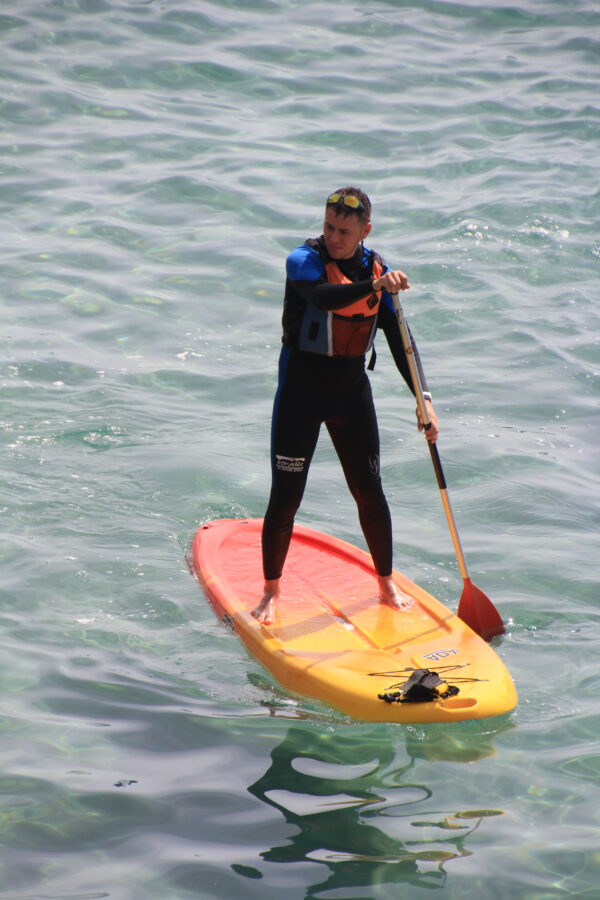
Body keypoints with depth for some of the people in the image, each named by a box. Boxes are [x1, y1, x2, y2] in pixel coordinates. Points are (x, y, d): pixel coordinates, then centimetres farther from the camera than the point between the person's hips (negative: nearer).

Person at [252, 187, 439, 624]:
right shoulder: (304, 260, -14)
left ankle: (387, 584, 25)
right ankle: (271, 592, 13)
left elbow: (400, 342, 0)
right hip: (302, 390, -4)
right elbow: (323, 296, -37)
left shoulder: (379, 269, 0)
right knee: (286, 497, -4)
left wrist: (424, 398, -10)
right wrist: (372, 286, -53)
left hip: (352, 390, 4)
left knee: (369, 491, 7)